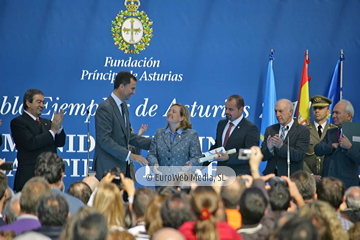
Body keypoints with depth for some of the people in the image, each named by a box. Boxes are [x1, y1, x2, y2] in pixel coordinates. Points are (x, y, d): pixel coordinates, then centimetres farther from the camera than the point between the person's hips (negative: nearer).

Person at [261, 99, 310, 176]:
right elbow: (262, 156, 9)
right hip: (271, 175, 3)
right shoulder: (270, 130, 14)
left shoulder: (303, 131, 0)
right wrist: (269, 148, -12)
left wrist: (281, 146, -21)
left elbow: (299, 156, -10)